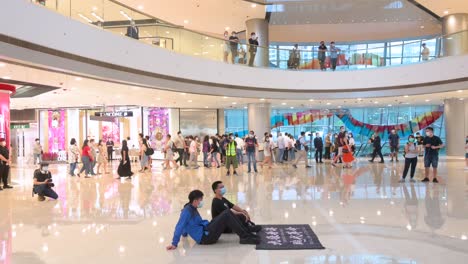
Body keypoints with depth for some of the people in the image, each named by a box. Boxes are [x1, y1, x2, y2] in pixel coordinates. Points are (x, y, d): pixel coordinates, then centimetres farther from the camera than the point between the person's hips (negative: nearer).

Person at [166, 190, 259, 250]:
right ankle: (245, 237, -17)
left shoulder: (193, 209, 12)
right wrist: (174, 244, -23)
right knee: (226, 215, -22)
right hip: (205, 238, -9)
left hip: (206, 230, 9)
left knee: (227, 212, -3)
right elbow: (179, 226, -21)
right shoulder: (187, 211, -16)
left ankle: (247, 232, -4)